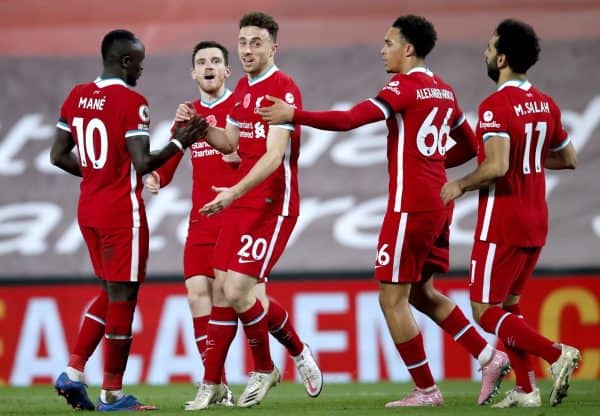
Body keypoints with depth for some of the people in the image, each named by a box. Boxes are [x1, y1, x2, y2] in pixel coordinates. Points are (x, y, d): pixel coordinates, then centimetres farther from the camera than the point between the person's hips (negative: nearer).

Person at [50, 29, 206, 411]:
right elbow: (144, 164, -19)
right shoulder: (132, 102, -14)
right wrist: (180, 142, -7)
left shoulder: (77, 97, 7)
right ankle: (112, 393, 2)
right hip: (122, 211, -7)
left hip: (88, 208, 7)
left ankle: (73, 373, 9)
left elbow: (59, 156, 11)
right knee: (122, 297, 0)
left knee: (111, 293, 18)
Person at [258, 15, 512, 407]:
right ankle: (490, 357, 11)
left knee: (393, 299, -1)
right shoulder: (443, 91, 14)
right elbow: (470, 146, 23)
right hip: (438, 203, 9)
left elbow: (349, 120, -23)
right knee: (422, 293, 19)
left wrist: (293, 115, -21)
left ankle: (426, 390, 2)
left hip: (410, 205, -9)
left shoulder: (405, 87, -11)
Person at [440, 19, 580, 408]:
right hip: (536, 223, 8)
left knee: (485, 311, -1)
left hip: (502, 225, -8)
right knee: (508, 306, 17)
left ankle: (557, 353, -16)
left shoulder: (496, 106, -17)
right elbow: (568, 159, 18)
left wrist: (460, 185, -13)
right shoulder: (545, 104, 7)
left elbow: (496, 166, -29)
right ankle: (526, 390, 10)